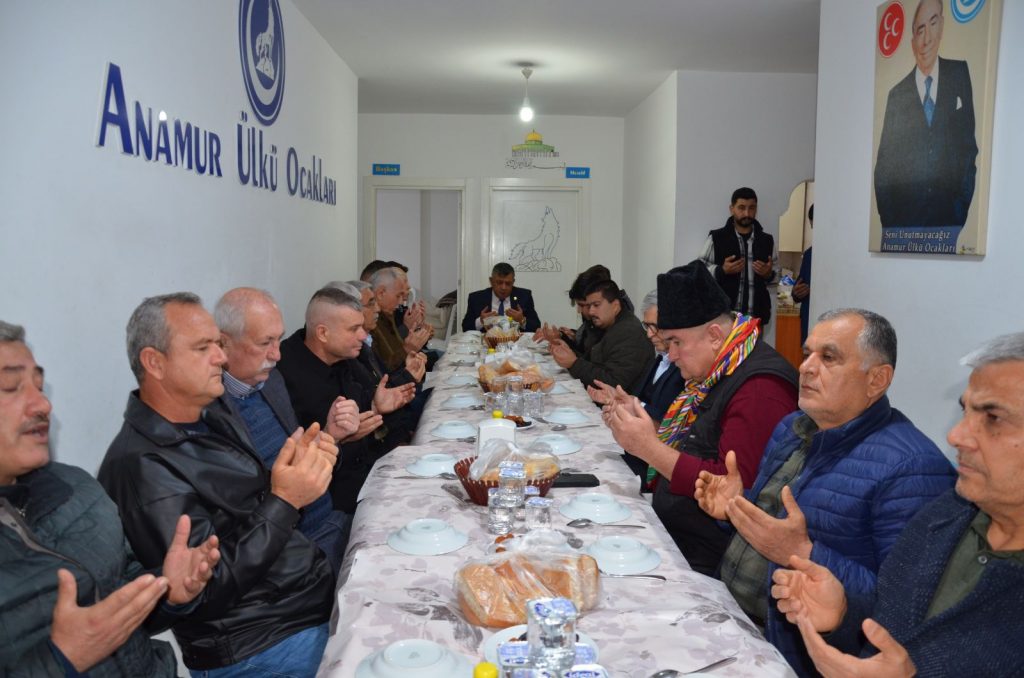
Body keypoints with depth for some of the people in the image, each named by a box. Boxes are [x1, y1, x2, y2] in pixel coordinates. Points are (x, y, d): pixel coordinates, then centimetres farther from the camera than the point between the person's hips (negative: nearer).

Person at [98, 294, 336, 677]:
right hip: (266, 642, -8)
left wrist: (301, 470, -9)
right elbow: (207, 591, -21)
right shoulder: (142, 466, -20)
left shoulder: (215, 422, 6)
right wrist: (285, 500, -23)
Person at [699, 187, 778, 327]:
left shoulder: (766, 240, 12)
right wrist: (722, 270, -14)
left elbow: (773, 273, 18)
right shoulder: (716, 238, 2)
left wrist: (768, 274, -4)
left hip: (755, 317, 3)